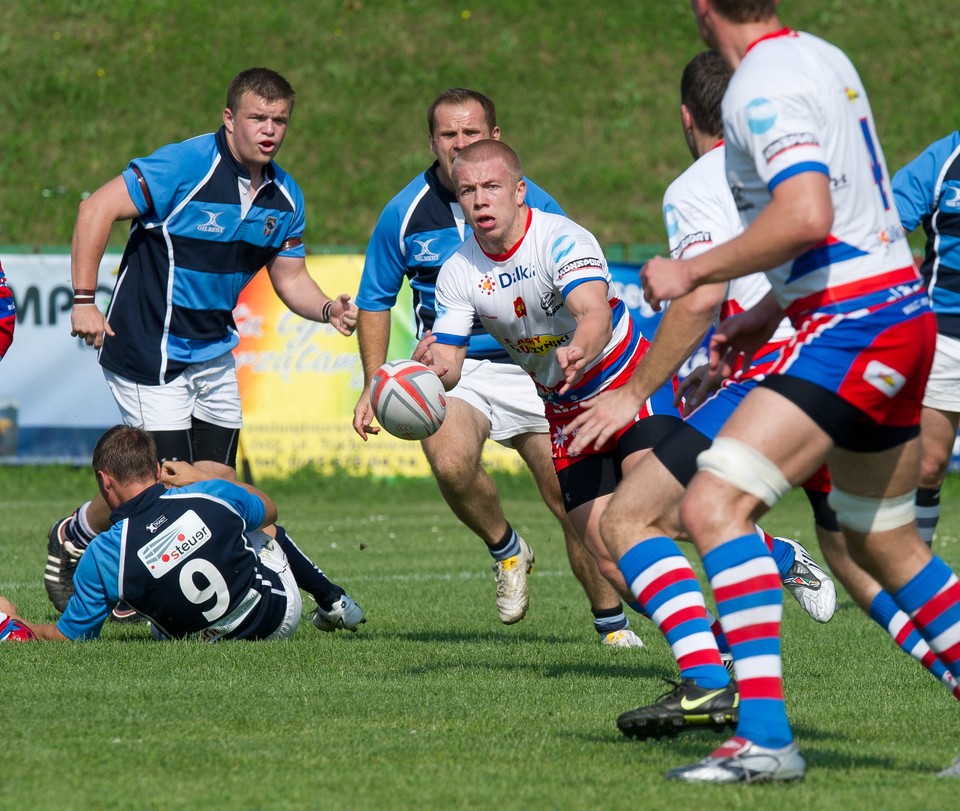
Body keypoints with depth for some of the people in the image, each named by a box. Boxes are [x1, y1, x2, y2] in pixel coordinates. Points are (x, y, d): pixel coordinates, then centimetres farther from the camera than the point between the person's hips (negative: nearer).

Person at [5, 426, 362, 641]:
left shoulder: (102, 557, -27)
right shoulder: (212, 496, -25)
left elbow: (68, 637, -12)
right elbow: (269, 509, 2)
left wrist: (14, 622, 7)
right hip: (281, 617, 1)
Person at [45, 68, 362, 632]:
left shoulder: (286, 198, 3)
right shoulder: (185, 166, -19)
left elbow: (290, 278, 11)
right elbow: (97, 209, -18)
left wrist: (327, 308, -11)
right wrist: (84, 301, -19)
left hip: (214, 350, 7)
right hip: (148, 348, -7)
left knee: (217, 481, 5)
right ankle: (71, 540, 19)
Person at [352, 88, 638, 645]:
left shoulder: (535, 205, -5)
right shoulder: (406, 213, -2)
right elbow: (376, 299, 11)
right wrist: (375, 385, 3)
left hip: (531, 369, 0)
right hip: (451, 370, 0)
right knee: (451, 461, -30)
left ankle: (612, 621, 16)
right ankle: (506, 550, 0)